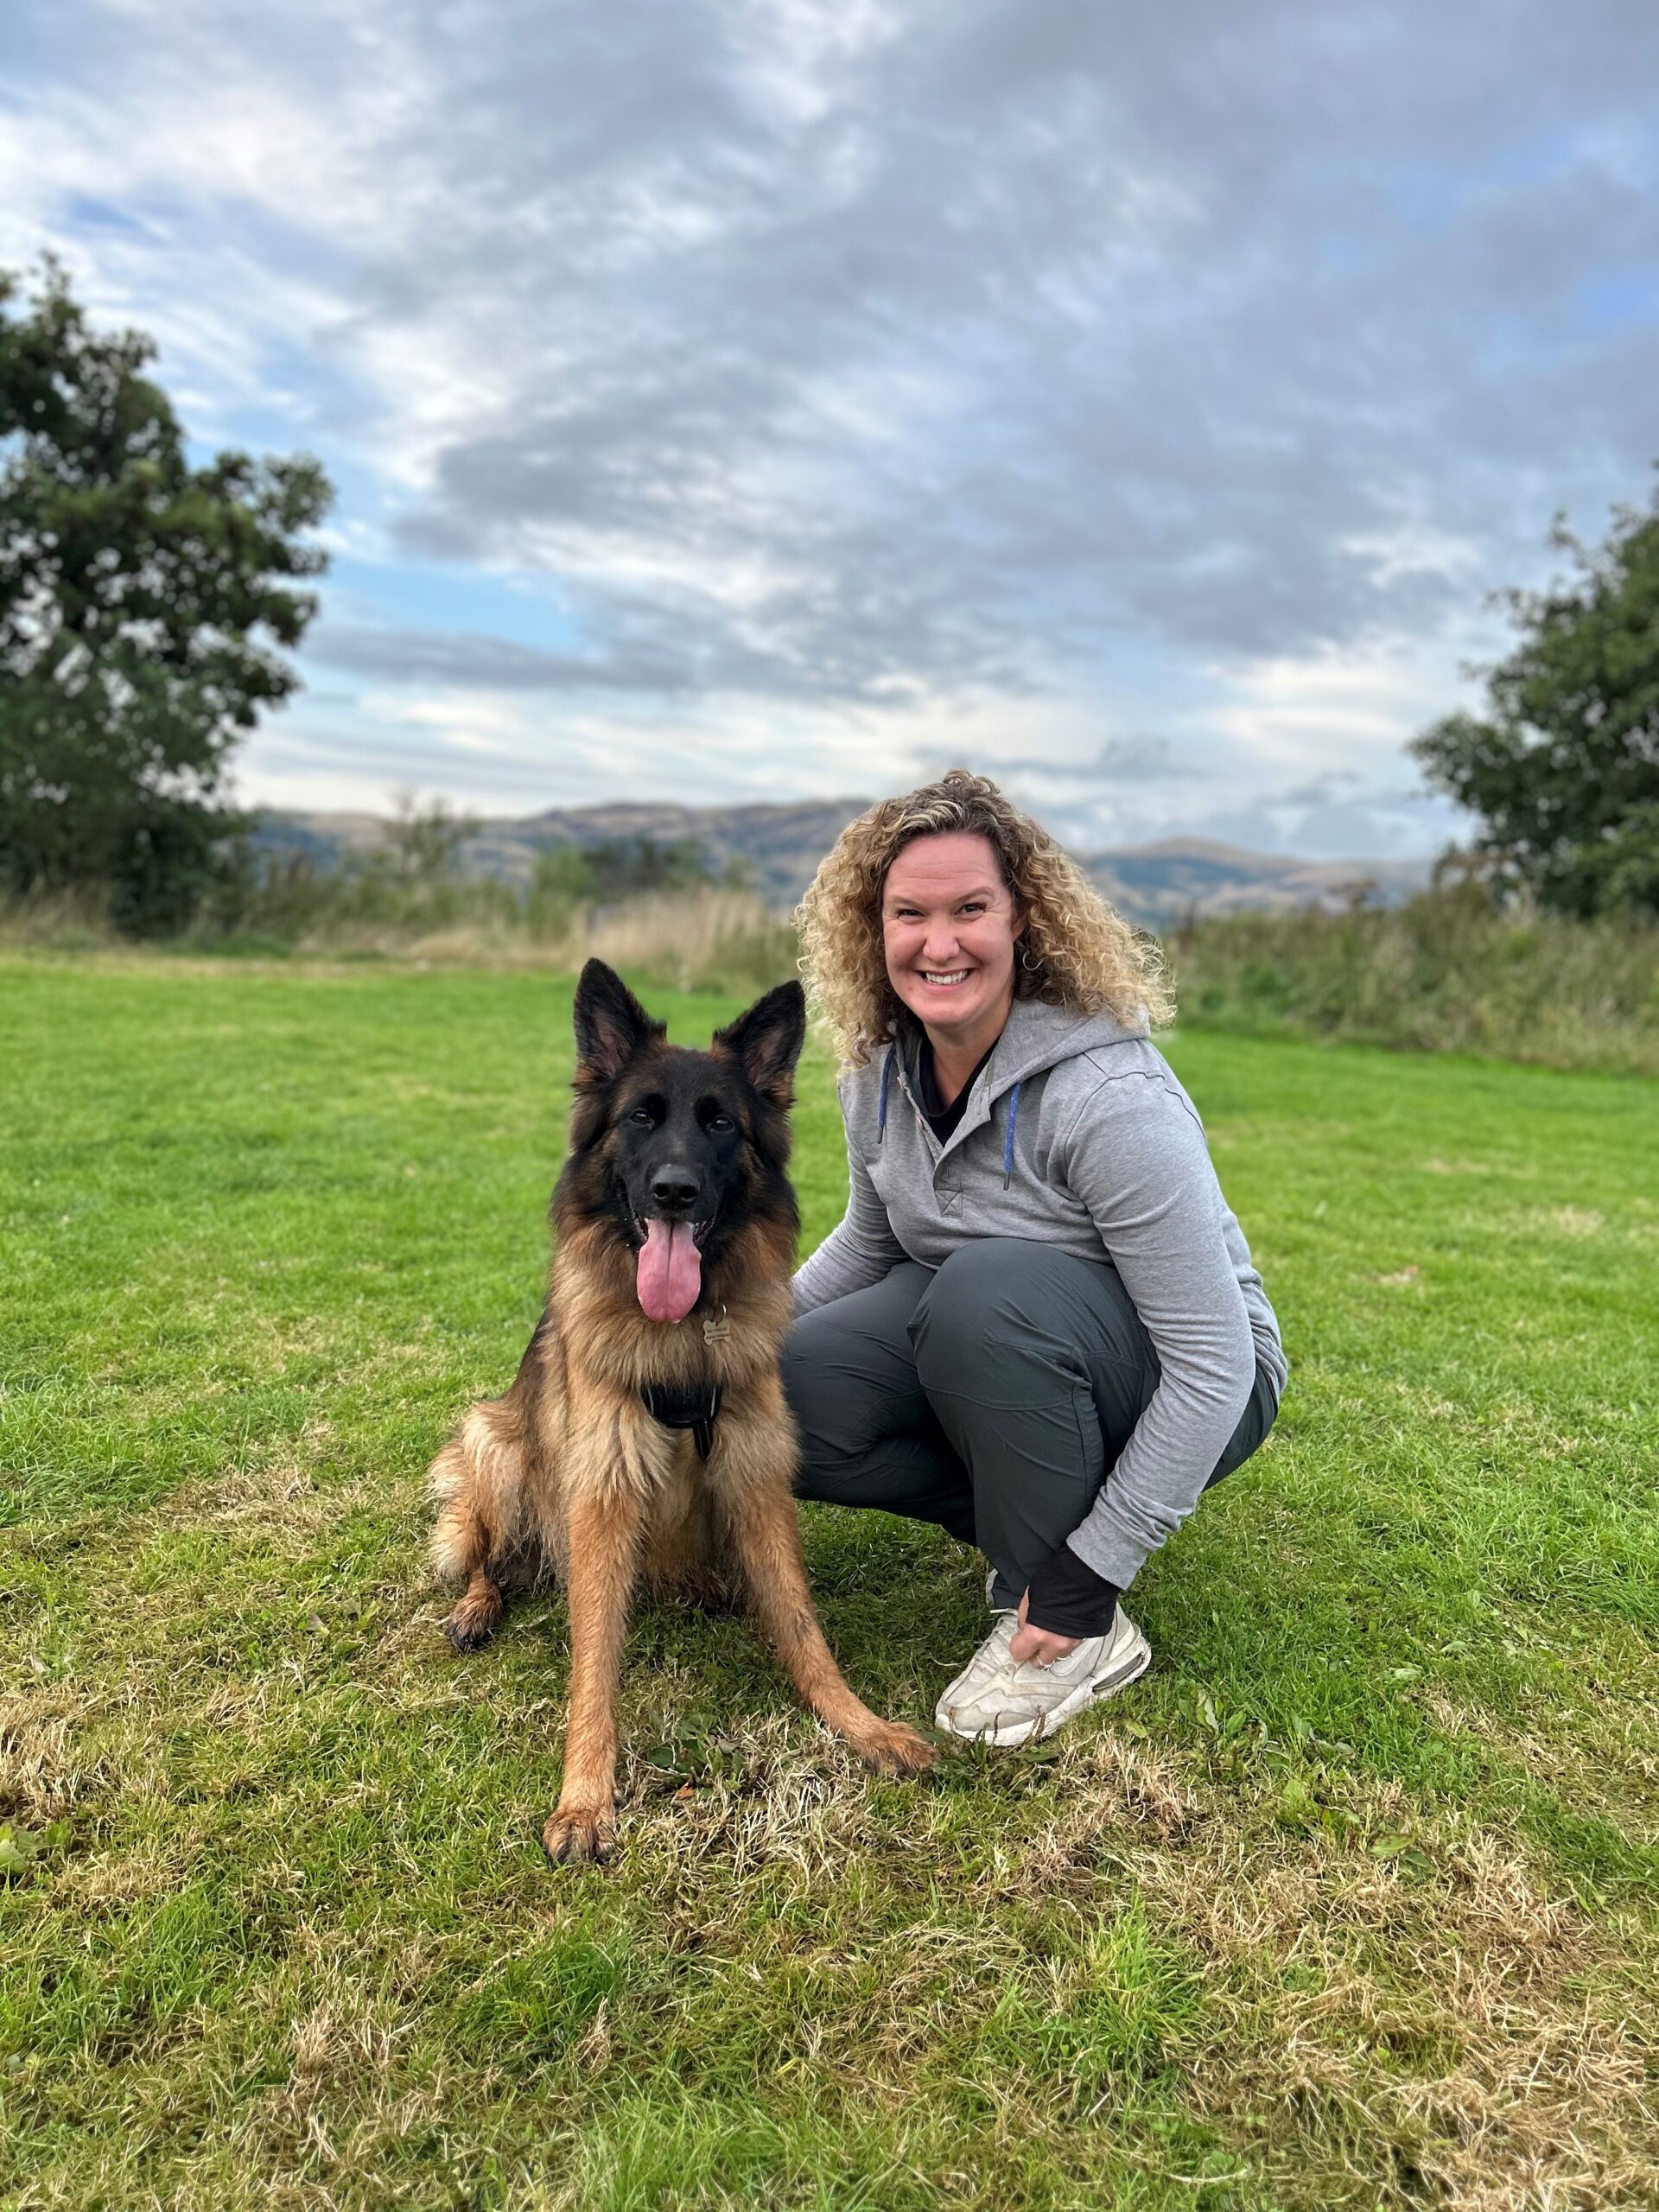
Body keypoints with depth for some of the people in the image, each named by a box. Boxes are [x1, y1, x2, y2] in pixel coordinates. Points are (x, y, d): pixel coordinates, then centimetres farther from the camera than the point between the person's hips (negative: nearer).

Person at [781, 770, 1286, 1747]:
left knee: (988, 1289, -37)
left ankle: (1088, 1633, -14)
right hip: (975, 1328, 6)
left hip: (1187, 1387, -6)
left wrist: (1094, 1570, -25)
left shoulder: (1110, 1098, -30)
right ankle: (1031, 1512, 6)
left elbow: (1214, 1362, -28)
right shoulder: (882, 1070, -8)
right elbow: (869, 1240, 10)